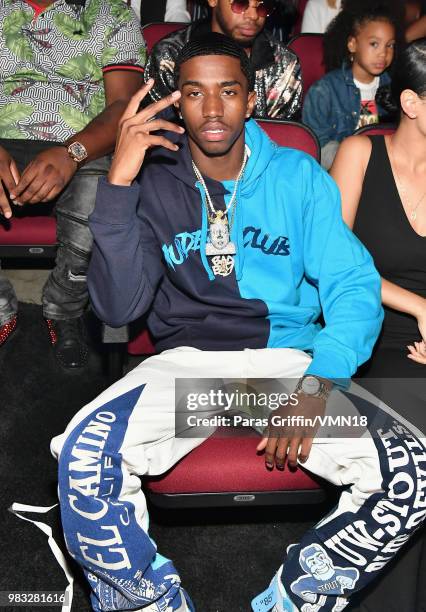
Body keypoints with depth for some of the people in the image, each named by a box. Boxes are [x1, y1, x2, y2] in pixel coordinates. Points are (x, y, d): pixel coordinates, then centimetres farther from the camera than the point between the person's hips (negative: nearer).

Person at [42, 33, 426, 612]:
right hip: (187, 360, 0)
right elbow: (119, 307, -5)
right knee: (85, 456, -30)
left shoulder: (299, 177, 6)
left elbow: (355, 288, -1)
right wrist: (117, 184, -17)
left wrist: (315, 386, -19)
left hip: (291, 357, 1)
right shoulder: (151, 182, 5)